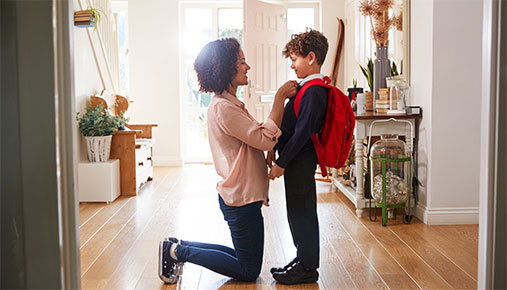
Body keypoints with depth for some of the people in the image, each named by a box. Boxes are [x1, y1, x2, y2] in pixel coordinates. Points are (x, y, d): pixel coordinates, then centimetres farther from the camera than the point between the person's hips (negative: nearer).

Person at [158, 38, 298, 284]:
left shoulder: (227, 103, 13)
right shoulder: (223, 107, -21)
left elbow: (255, 138, 16)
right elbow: (266, 139, -23)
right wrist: (279, 97, -19)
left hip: (238, 196, 10)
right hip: (241, 199, -10)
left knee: (244, 258, 21)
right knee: (249, 272, 4)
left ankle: (179, 247, 20)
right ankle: (179, 251, 4)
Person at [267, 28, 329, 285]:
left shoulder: (314, 92, -19)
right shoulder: (307, 88, 13)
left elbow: (302, 132, -23)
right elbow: (289, 126, 18)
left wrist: (281, 163, -20)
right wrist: (275, 150, 15)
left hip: (301, 161, -10)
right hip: (295, 160, 10)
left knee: (302, 213, 0)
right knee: (297, 213, 17)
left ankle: (308, 269, 13)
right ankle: (303, 259, 31)